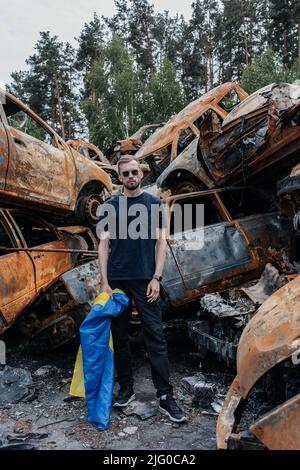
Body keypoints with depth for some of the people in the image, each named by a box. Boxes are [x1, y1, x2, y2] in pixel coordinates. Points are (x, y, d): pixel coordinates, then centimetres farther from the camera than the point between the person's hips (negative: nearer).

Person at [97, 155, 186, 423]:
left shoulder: (154, 204, 6)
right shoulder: (110, 206, 8)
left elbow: (161, 242, 2)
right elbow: (104, 244, 6)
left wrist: (156, 278, -7)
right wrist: (105, 282, -2)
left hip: (146, 281, -2)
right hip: (117, 280, 2)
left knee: (155, 338, -2)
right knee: (120, 337, 9)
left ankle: (165, 397, 7)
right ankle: (126, 389, 25)